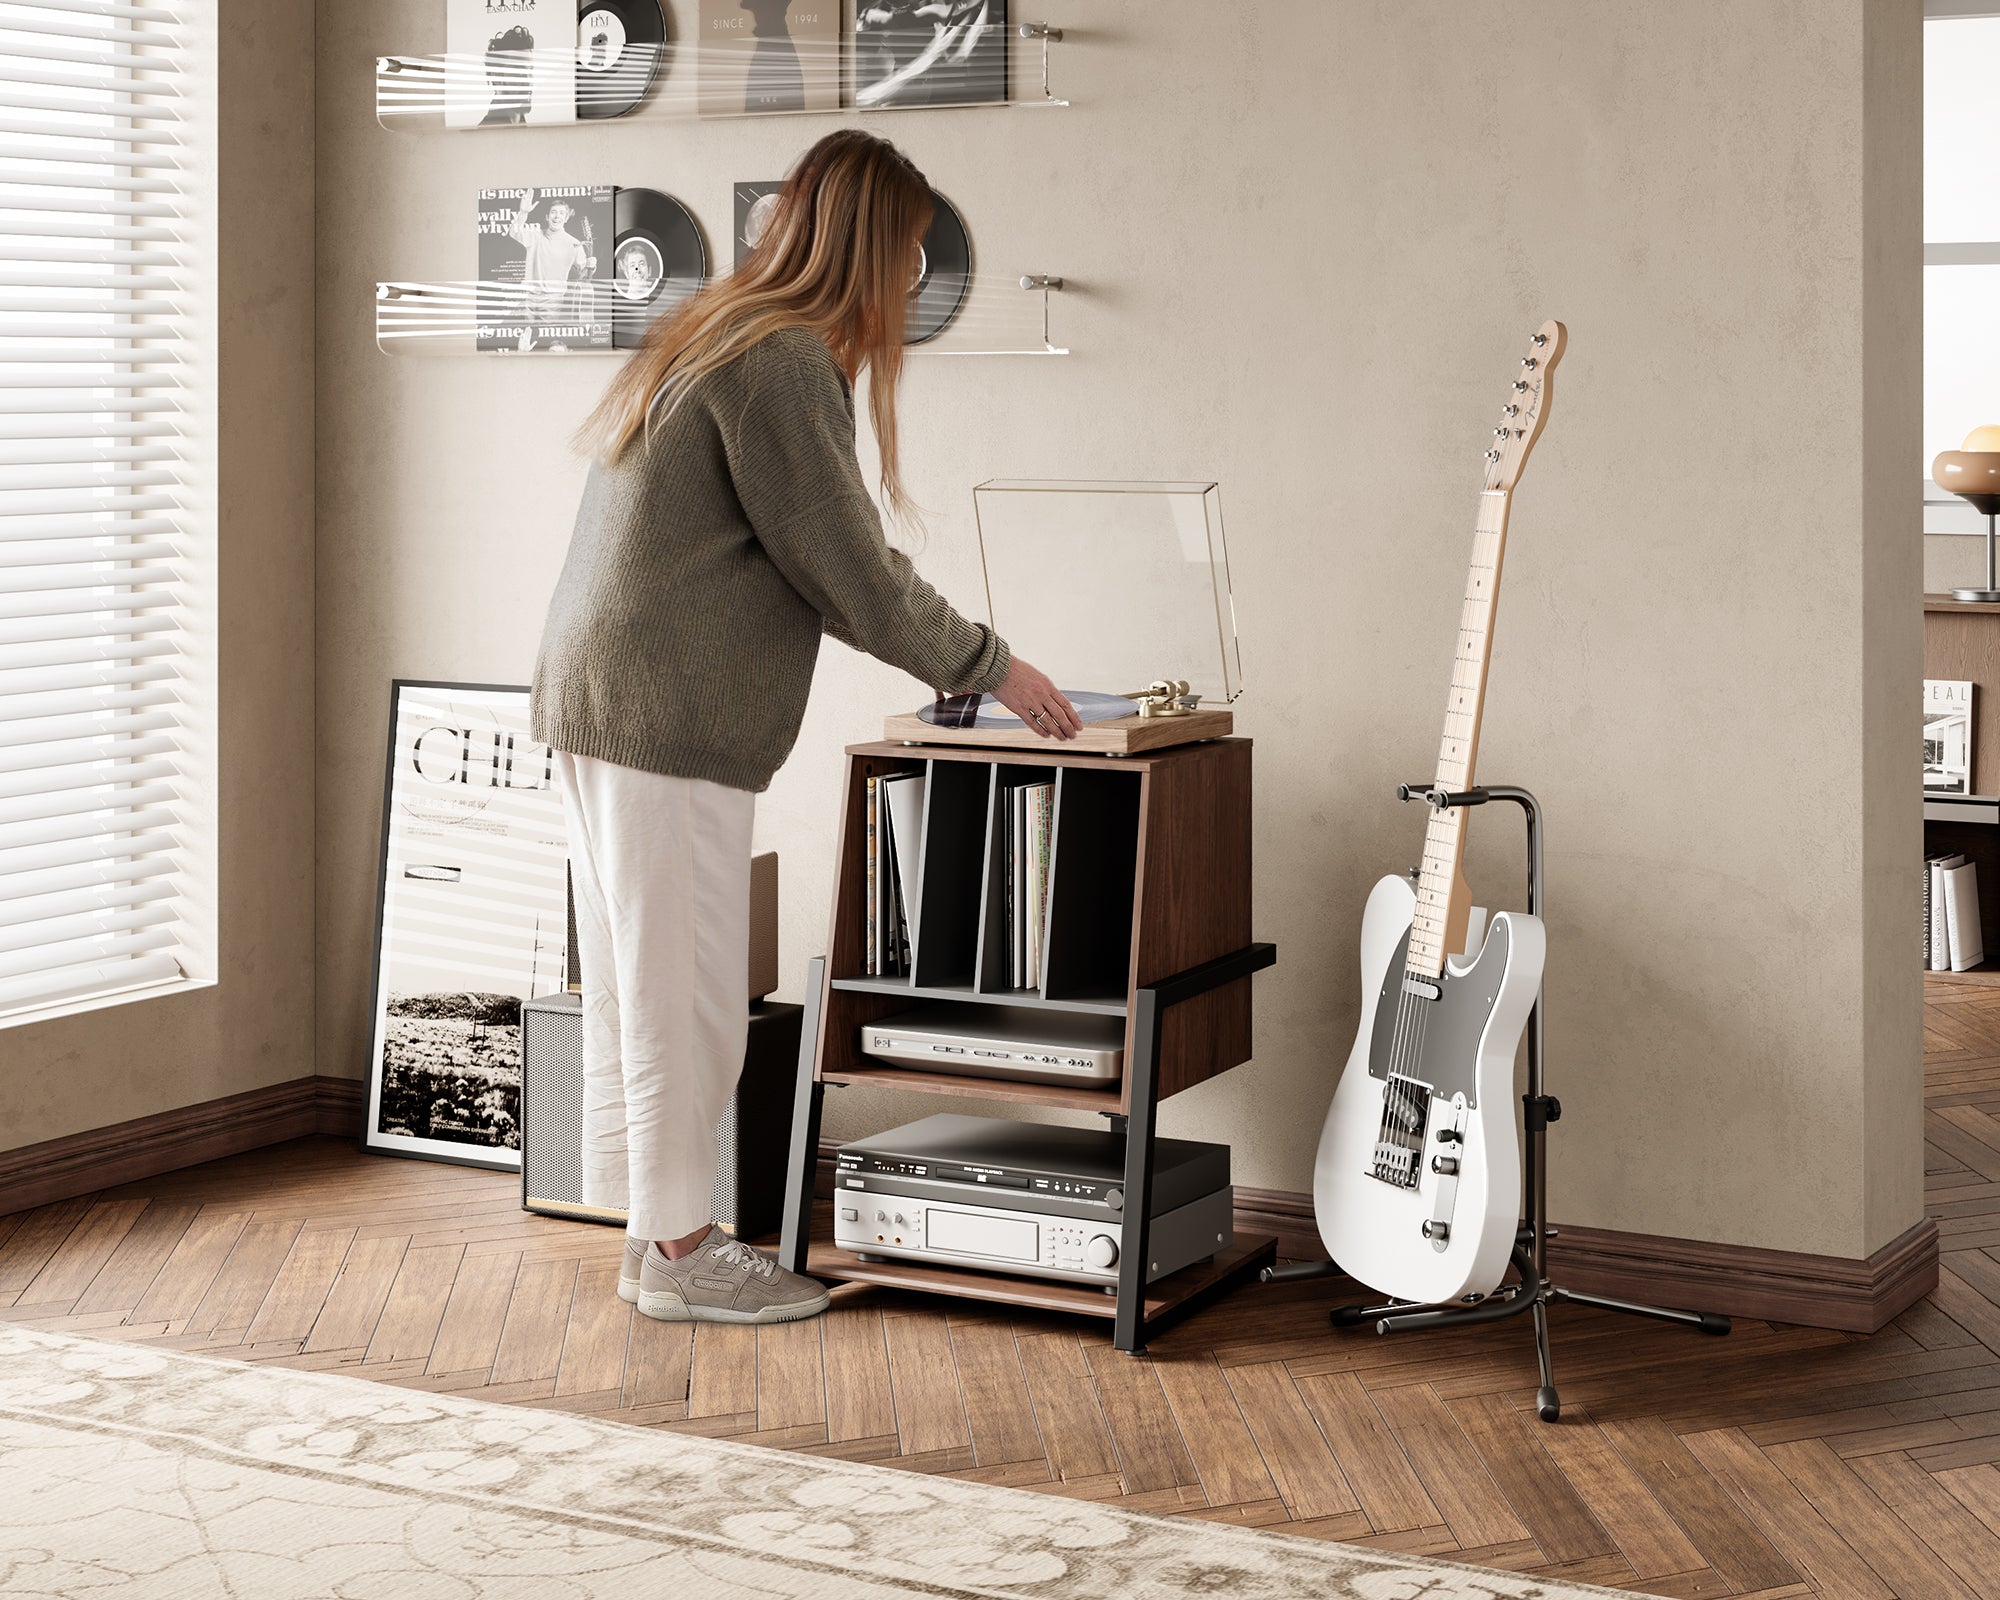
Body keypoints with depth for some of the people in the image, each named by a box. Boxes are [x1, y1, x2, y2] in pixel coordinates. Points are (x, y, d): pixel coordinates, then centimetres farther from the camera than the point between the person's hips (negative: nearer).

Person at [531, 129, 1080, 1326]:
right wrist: (990, 668, -3)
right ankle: (680, 1254, 7)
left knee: (638, 985, 14)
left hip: (600, 700, 10)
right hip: (670, 721, -10)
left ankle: (657, 1233, 22)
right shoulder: (786, 364, -16)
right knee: (684, 992, -2)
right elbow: (847, 568, -14)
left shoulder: (712, 334, 17)